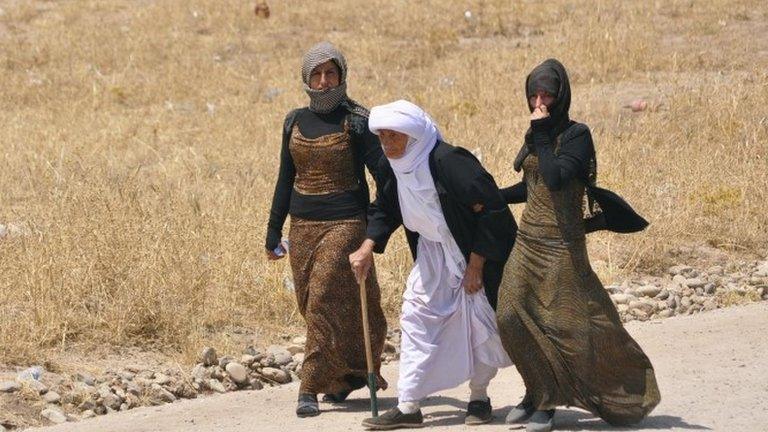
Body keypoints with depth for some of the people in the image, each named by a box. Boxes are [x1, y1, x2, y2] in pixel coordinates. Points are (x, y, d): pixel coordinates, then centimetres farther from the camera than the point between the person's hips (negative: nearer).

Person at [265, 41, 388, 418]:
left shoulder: (356, 121, -5)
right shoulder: (295, 122, 9)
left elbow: (381, 171, -7)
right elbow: (285, 179, 15)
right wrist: (273, 232, 15)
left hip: (345, 224, -5)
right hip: (303, 227, 5)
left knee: (324, 301, -14)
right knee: (312, 305, 8)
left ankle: (311, 388, -13)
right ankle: (345, 376, 25)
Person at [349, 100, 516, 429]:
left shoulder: (448, 162, -28)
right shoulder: (392, 167, -5)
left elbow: (490, 211, -25)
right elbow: (385, 210, 12)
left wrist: (475, 266, -21)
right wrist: (368, 247, -5)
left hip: (473, 254, -7)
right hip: (432, 252, 7)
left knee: (479, 322, 2)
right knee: (417, 318, -1)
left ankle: (479, 399, 21)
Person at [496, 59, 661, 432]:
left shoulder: (576, 135, -11)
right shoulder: (536, 134, 11)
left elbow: (555, 178, -26)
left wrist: (541, 135, -19)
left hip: (560, 242, -7)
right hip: (529, 237, 7)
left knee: (569, 325, -6)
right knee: (511, 315, -3)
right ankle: (539, 395, 10)